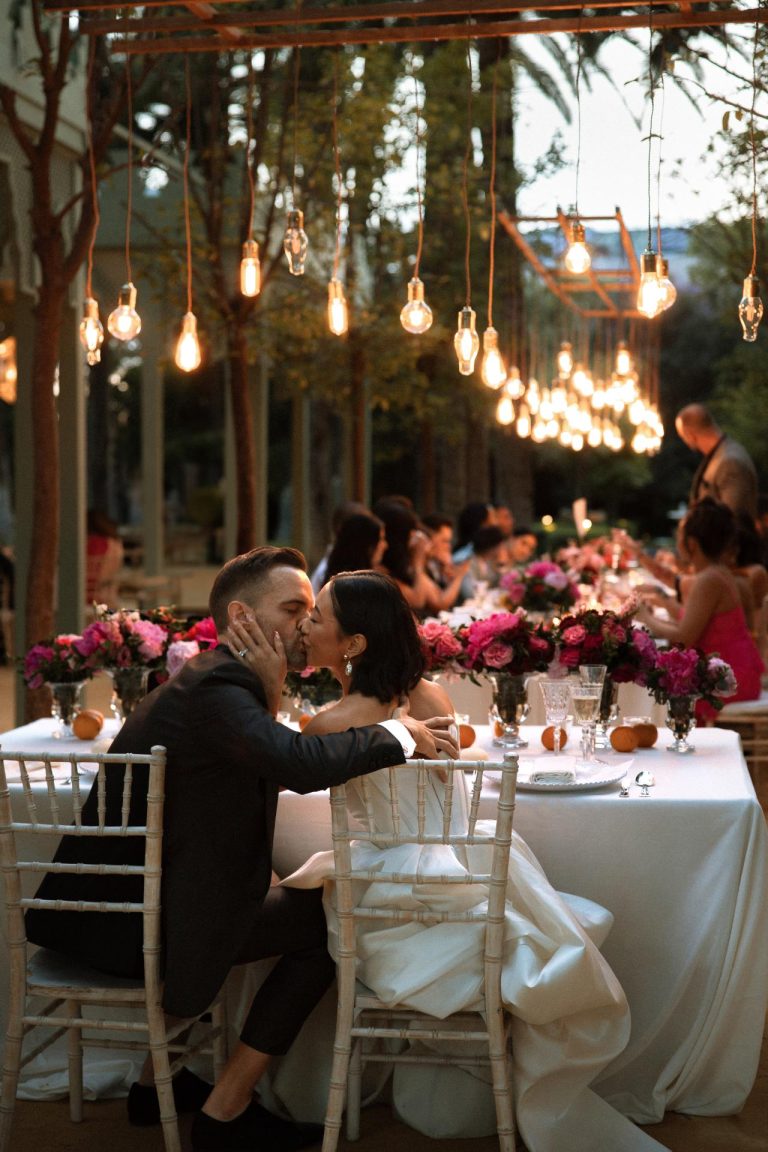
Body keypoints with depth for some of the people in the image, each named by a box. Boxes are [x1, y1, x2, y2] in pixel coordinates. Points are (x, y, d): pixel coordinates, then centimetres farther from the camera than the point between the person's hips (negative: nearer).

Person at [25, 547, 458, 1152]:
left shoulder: (207, 678, 13)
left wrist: (268, 695, -5)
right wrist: (400, 733, -20)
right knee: (326, 924, 0)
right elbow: (302, 764, -35)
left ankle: (157, 1081, 35)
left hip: (104, 906, 10)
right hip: (134, 925, -10)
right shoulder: (216, 688, -20)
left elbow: (271, 766, 11)